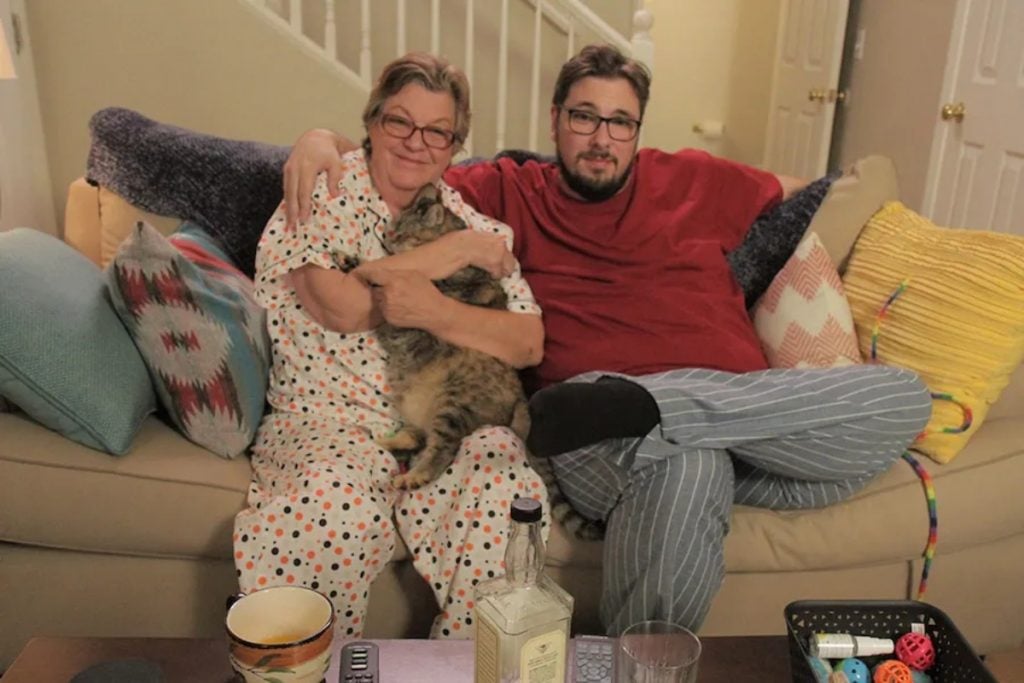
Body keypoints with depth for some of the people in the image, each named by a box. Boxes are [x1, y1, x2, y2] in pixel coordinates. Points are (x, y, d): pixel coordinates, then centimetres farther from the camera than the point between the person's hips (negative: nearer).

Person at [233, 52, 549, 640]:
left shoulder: (474, 223, 11)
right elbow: (341, 305, -15)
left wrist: (437, 311, -18)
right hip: (328, 414, -2)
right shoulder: (324, 191, 3)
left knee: (509, 492, -27)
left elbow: (529, 344, 0)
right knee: (337, 502, -33)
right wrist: (454, 252, -8)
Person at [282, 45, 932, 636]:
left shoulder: (695, 179, 21)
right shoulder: (509, 193, 16)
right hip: (601, 435, -5)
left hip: (742, 411, 5)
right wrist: (323, 139, -3)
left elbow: (800, 194, 36)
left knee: (904, 396, -20)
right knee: (686, 463, -39)